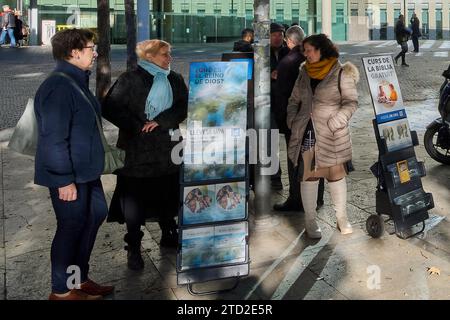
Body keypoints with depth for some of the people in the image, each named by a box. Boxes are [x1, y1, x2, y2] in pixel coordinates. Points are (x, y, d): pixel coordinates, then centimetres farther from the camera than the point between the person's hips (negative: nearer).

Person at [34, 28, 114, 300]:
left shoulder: (76, 81, 12)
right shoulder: (58, 87, -21)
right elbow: (54, 138, -25)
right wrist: (65, 180, -24)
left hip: (86, 171, 10)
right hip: (69, 176, -10)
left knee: (96, 214, 17)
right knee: (72, 226, 0)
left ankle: (80, 278, 31)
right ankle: (62, 291, 17)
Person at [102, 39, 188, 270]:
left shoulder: (175, 80, 8)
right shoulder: (130, 80, -6)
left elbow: (183, 107, -1)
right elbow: (110, 108, -10)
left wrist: (160, 121, -14)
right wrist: (136, 126, -15)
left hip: (167, 149, 4)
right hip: (137, 150, -4)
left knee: (168, 196, 13)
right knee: (134, 200, -1)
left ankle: (168, 235, 33)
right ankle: (133, 249, 10)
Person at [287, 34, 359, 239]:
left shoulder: (341, 73, -5)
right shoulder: (304, 73, 11)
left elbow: (351, 102, -7)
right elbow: (294, 100, 19)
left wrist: (337, 120, -20)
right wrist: (292, 120, 5)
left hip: (331, 135, -4)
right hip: (306, 133, 4)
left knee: (336, 174, 4)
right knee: (308, 175, 6)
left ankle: (342, 218, 18)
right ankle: (310, 220, 15)